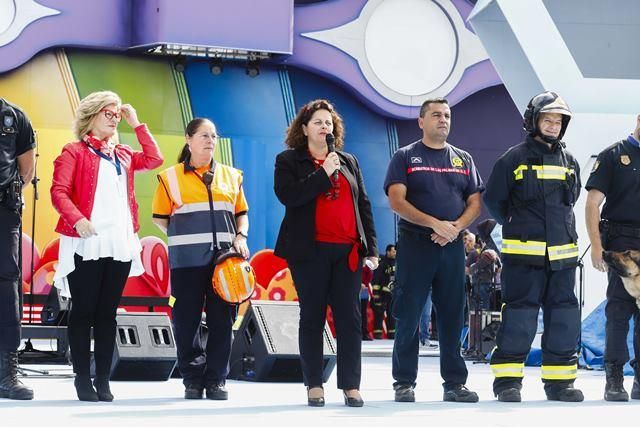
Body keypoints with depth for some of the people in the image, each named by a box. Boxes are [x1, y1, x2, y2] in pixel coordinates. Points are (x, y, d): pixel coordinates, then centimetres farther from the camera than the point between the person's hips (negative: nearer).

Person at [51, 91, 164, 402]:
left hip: (120, 244, 5)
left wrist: (136, 123, 13)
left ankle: (103, 379, 7)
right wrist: (77, 219, -24)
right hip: (86, 244, -5)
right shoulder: (74, 152, 3)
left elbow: (154, 159, 10)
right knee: (83, 311, -2)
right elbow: (58, 191, -7)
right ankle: (82, 379, 1)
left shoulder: (123, 155, 20)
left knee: (108, 313, 5)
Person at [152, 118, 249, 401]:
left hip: (224, 258, 2)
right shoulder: (171, 177, 4)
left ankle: (216, 380, 9)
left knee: (222, 320, 2)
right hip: (187, 261, -2)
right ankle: (193, 379, 10)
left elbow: (242, 213, 17)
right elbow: (160, 218, 6)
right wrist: (184, 238, -1)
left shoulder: (231, 176, 13)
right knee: (186, 321, -1)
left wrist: (241, 237, 0)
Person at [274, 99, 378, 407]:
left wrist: (371, 248, 10)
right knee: (312, 316, 1)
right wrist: (324, 173, -13)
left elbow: (363, 206, 17)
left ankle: (351, 386, 2)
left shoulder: (349, 162, 19)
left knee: (350, 317, -1)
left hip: (348, 251, 3)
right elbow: (287, 195, -12)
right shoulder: (289, 161, 6)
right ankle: (314, 385, 5)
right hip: (310, 251, -3)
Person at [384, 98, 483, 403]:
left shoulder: (463, 160, 15)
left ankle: (454, 383, 8)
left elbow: (474, 203, 11)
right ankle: (404, 383, 3)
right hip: (415, 244, -3)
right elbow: (397, 201, -7)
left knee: (452, 317, 4)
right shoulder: (405, 157, 4)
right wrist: (435, 223, -17)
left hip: (452, 246, 3)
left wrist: (457, 227, -9)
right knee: (408, 317, -2)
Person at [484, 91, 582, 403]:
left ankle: (559, 380, 13)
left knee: (564, 316, 5)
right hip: (523, 252, -5)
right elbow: (493, 199, 4)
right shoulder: (514, 159, -1)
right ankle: (507, 379, 0)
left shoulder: (569, 162, 13)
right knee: (519, 315, -6)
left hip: (562, 253, 5)